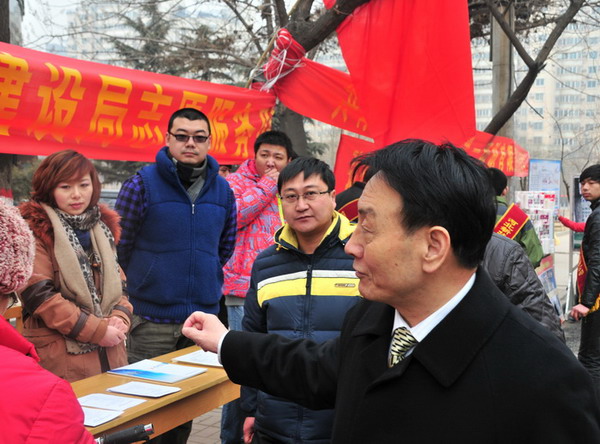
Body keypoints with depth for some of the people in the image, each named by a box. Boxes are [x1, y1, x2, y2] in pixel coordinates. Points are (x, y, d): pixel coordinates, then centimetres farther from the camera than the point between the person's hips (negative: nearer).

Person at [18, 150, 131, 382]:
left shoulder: (102, 226, 15)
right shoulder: (35, 230, -5)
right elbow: (38, 293, -14)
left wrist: (120, 318, -6)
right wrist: (97, 330, -16)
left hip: (110, 354, 6)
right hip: (61, 359, -6)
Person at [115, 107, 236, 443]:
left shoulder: (223, 190, 5)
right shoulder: (143, 183, -8)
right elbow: (120, 246, -1)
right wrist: (146, 283, 9)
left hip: (203, 315, 4)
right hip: (150, 318, -4)